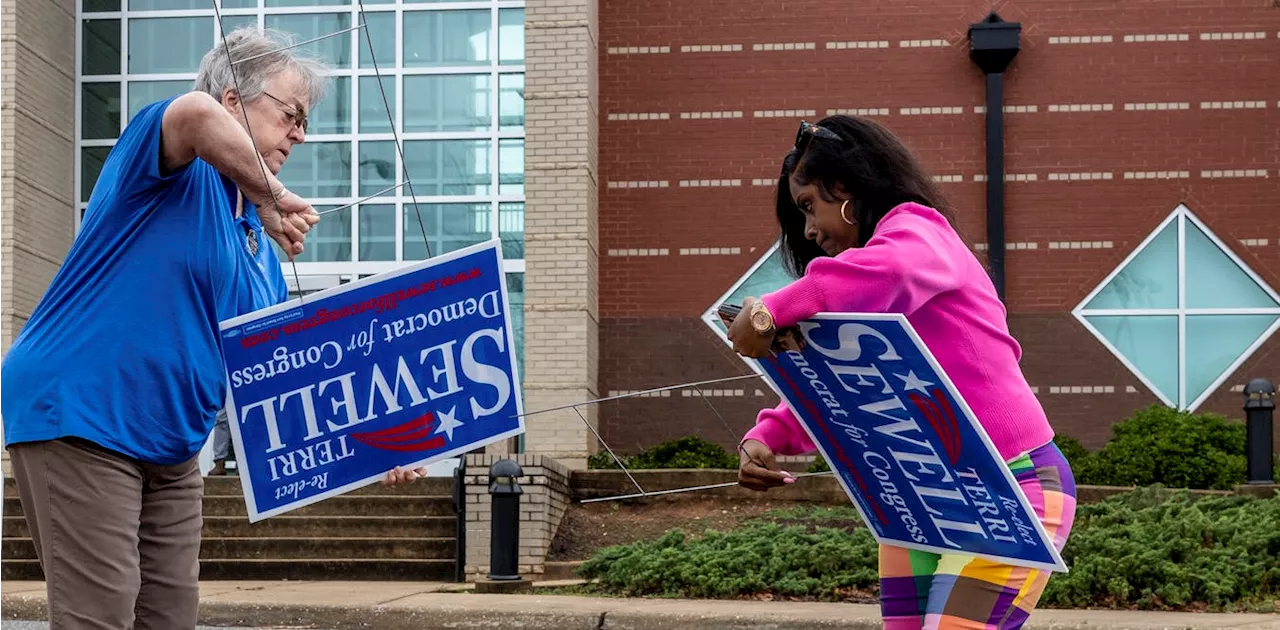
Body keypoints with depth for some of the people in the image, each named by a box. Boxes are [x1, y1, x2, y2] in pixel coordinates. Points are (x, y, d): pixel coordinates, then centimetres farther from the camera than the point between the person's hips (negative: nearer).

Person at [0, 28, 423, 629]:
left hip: (172, 447, 9)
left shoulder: (261, 243, 16)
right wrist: (270, 194, -20)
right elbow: (195, 113, -34)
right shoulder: (181, 172, -7)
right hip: (77, 417, -9)